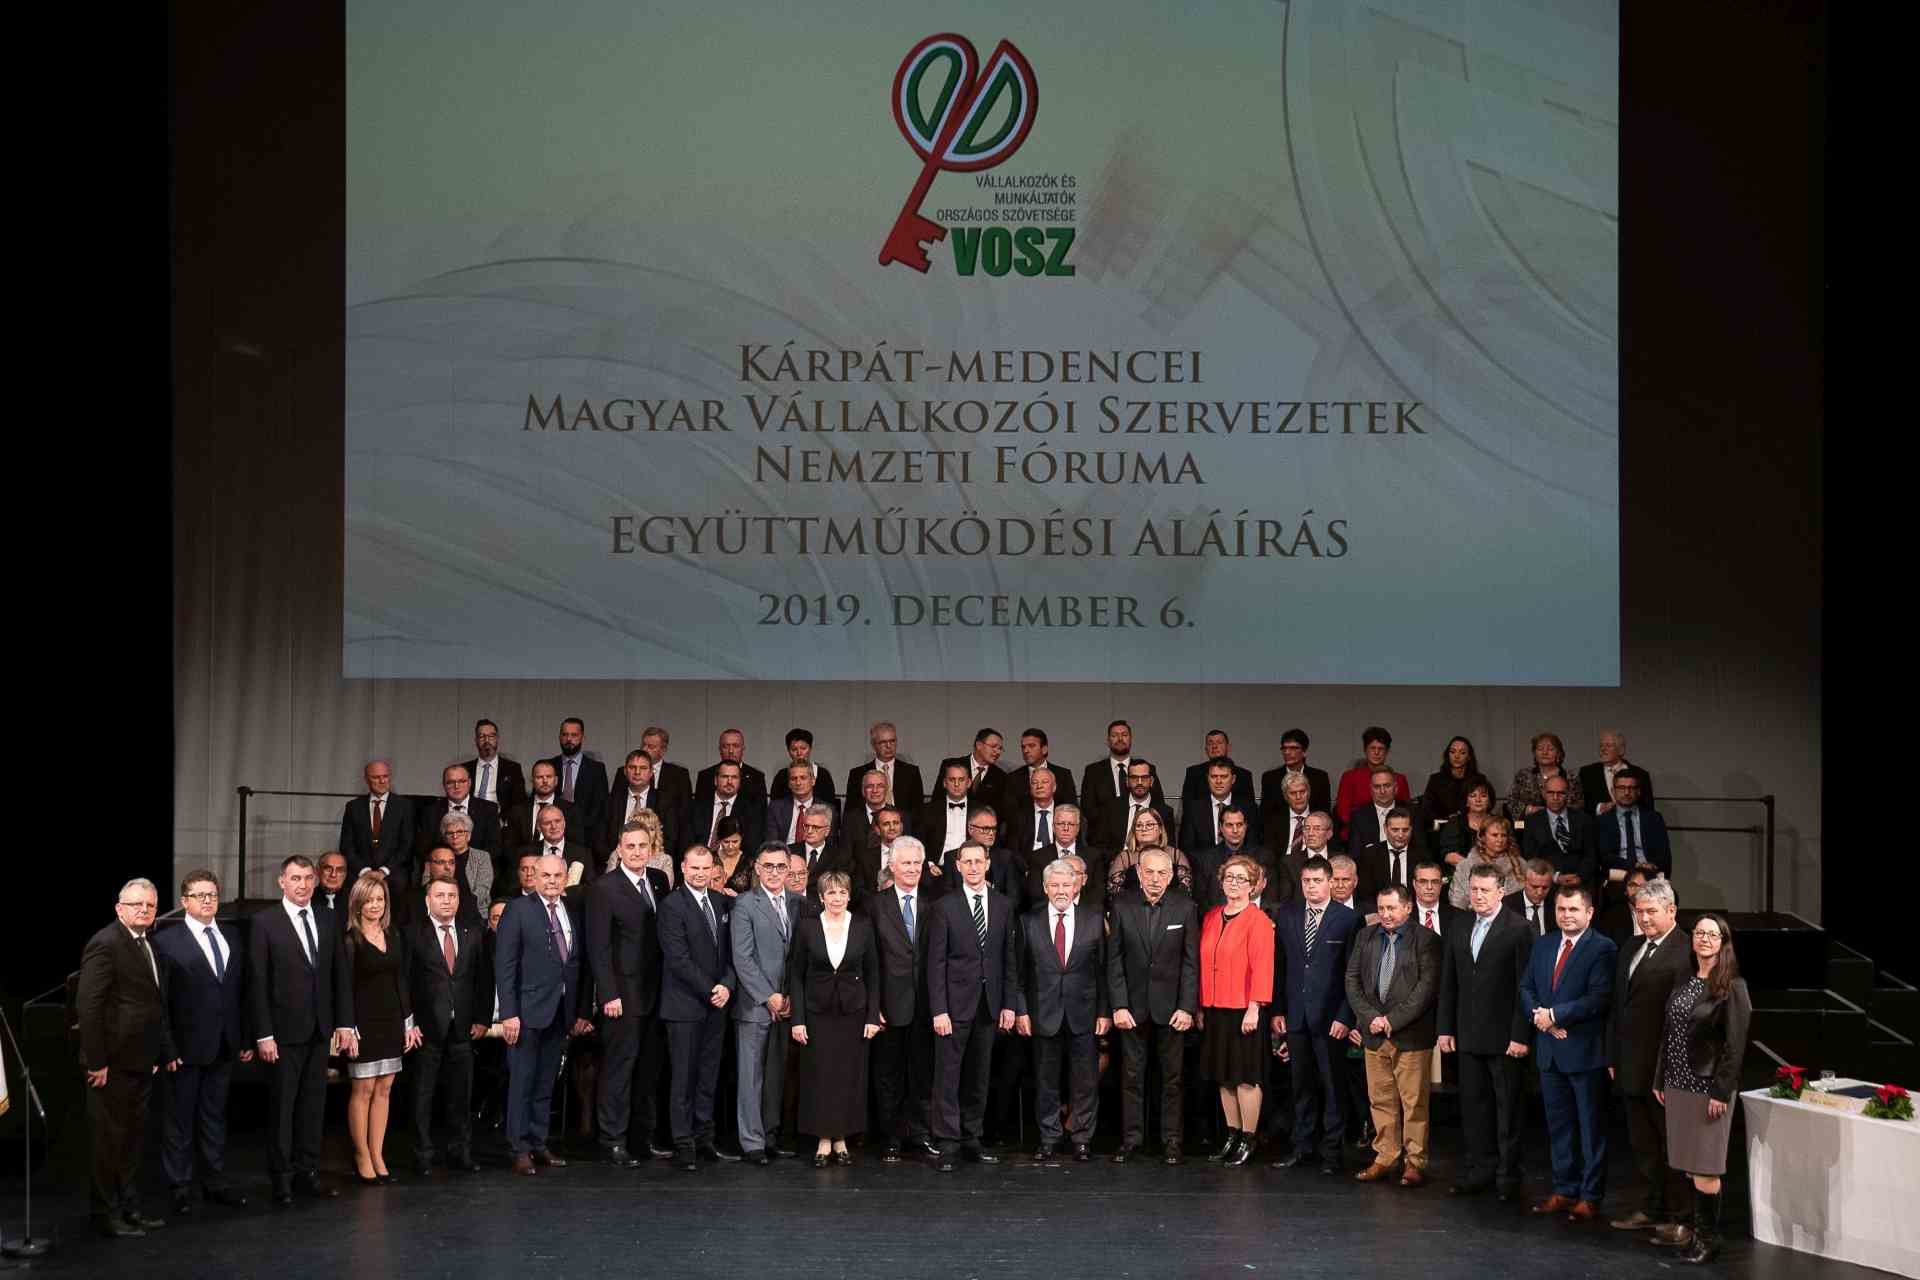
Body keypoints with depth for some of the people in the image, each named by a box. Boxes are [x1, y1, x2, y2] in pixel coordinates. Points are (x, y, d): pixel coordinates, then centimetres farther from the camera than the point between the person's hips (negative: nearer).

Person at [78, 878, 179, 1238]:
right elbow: (88, 1005, -20)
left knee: (133, 1137, 17)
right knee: (111, 1139, 1)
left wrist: (166, 1051, 14)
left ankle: (129, 1208, 27)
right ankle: (107, 1214, 11)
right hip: (114, 1063, -9)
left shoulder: (148, 945, 13)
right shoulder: (106, 944, -15)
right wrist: (96, 1061, -21)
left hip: (141, 1062, 9)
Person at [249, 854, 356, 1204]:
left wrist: (345, 1023, 4)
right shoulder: (264, 923, -5)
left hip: (320, 1030, 4)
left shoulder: (329, 921, 9)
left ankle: (307, 1172, 16)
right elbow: (257, 983, -8)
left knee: (314, 1104, 9)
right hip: (284, 1031, -4)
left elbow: (341, 975, 10)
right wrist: (263, 1035, -12)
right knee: (282, 1107, 2)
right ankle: (282, 1177, 10)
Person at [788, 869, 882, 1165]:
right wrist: (797, 1019, -6)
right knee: (819, 1077, 0)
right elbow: (796, 975, 0)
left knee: (850, 1077, 3)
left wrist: (873, 1016, -2)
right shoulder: (806, 927, -2)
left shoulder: (863, 928, 1)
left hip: (853, 1013, 1)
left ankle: (841, 1139, 13)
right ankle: (823, 1141, 9)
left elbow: (872, 974, 5)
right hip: (818, 1013, -1)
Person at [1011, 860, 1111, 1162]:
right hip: (1044, 1013, 0)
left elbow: (1103, 970, 3)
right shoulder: (1029, 921, 1)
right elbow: (1019, 970, 2)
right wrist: (1021, 1010, -4)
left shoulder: (1094, 920, 2)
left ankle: (1082, 1139, 15)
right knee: (1045, 1081, 8)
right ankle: (1049, 1139, 18)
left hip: (1084, 1014, 0)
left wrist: (1104, 1011, -1)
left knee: (1085, 1081, 4)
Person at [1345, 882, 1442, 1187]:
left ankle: (1415, 1162, 6)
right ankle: (1385, 1158, 18)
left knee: (1414, 1101, -1)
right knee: (1380, 1099, 9)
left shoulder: (1425, 939, -4)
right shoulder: (1366, 936, 11)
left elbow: (1427, 987, -11)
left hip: (1411, 1035, -4)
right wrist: (1370, 1017, -5)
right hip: (1374, 1034, 5)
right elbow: (1352, 979, 8)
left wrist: (1392, 1020, -13)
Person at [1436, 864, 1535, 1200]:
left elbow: (1524, 987, -11)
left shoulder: (1518, 930, -8)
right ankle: (1480, 1170, 19)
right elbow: (1448, 985, 14)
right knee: (1474, 1105, 10)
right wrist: (1444, 1029, 8)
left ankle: (1508, 1175, 10)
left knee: (1508, 1108, 2)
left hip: (1504, 1036, -5)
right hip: (1469, 1036, 6)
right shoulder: (1458, 931, 10)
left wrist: (1520, 1035, -14)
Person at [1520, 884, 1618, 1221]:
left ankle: (1590, 1196, 9)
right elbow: (1526, 987, 13)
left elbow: (1599, 998, -19)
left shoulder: (1602, 949, -11)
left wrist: (1555, 1014, -18)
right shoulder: (1542, 945, 11)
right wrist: (1538, 1014, -7)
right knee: (1559, 1126, 15)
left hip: (1584, 1051, -7)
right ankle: (1564, 1190, 24)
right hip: (1550, 1050, 7)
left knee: (1591, 1128, 3)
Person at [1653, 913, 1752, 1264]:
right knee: (1689, 1164, 10)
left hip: (1707, 1087, -6)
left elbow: (1736, 1044, -12)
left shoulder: (1732, 986, -9)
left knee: (1703, 1167, -3)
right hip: (1678, 1083, 6)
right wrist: (1660, 1079, 11)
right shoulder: (1684, 982, 10)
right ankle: (1695, 1228, 18)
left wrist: (1721, 1092, -16)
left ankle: (1708, 1240, 7)